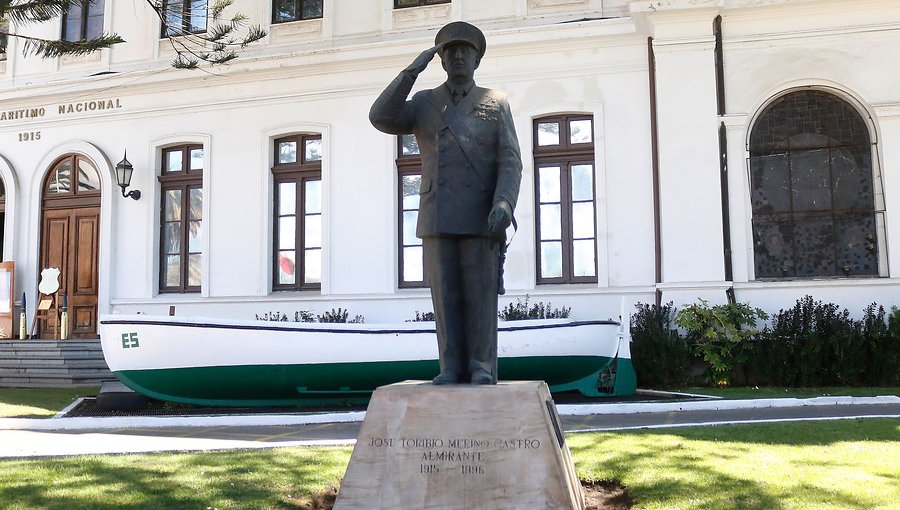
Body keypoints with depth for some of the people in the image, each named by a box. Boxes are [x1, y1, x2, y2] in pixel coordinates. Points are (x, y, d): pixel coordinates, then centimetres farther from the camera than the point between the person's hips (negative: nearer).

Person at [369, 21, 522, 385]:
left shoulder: (496, 103, 8)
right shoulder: (424, 104, 13)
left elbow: (510, 161, -2)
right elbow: (381, 118, -5)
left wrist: (504, 203, -20)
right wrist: (414, 69, -4)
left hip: (481, 215, -2)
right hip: (437, 216, 2)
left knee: (481, 293, -4)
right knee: (446, 293, 1)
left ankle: (482, 368, 2)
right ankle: (452, 368, 6)